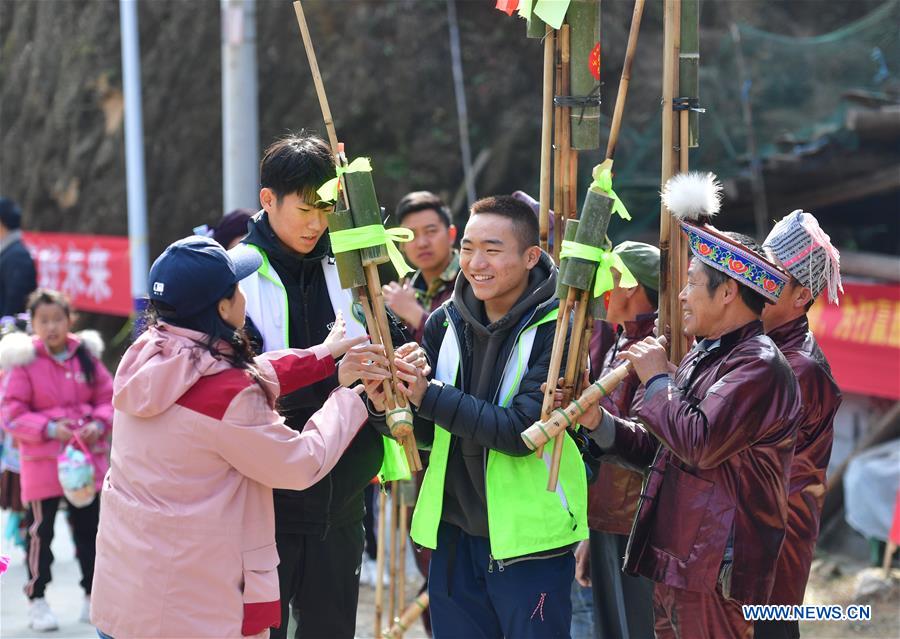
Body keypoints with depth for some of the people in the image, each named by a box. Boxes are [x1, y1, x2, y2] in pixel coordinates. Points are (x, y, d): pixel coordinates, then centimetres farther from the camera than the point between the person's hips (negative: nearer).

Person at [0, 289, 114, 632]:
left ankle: (94, 595, 25)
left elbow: (108, 398, 7)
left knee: (90, 527, 12)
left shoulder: (86, 355, 2)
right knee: (40, 530, 2)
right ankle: (36, 601, 14)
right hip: (42, 461, -4)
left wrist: (99, 424, -12)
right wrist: (48, 429, -22)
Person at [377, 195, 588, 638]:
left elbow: (523, 431, -21)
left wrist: (429, 397, -24)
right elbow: (427, 433, 4)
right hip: (454, 534, 5)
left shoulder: (557, 328, -13)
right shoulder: (446, 322, 2)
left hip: (530, 540, -5)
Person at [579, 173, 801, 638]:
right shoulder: (701, 358, 17)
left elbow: (700, 443, -25)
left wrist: (656, 380, -11)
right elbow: (657, 451, 20)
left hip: (715, 572, -9)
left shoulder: (760, 365, -14)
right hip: (673, 565, 10)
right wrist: (598, 422, 4)